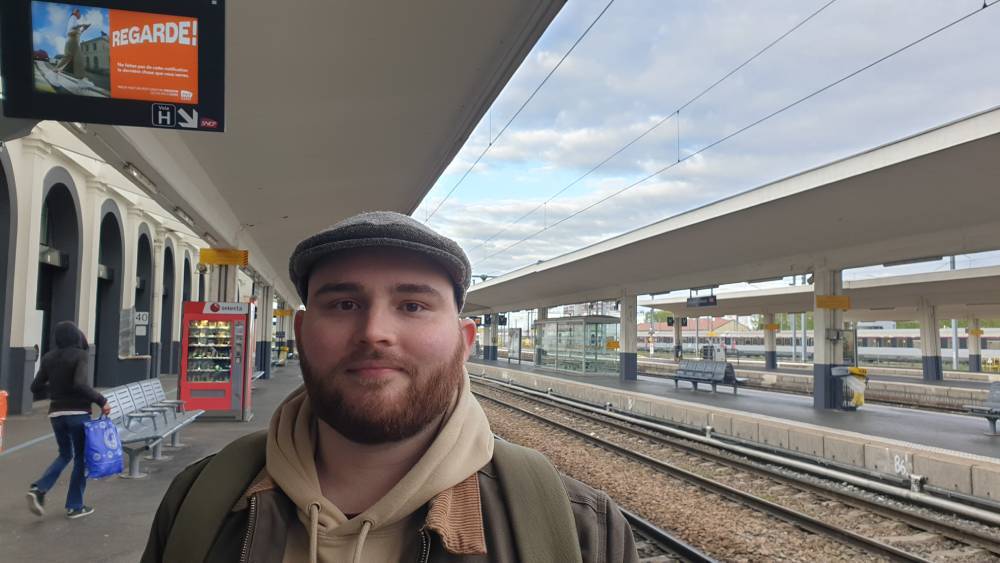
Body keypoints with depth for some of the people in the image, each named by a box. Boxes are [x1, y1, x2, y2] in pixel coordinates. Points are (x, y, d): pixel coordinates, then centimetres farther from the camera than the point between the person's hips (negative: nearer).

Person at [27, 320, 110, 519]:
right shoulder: (80, 355, -12)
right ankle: (75, 506, 13)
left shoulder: (48, 358, 5)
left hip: (56, 413, 6)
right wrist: (101, 401, -18)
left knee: (65, 454, 23)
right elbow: (80, 384, -25)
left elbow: (35, 387, 9)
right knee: (81, 458, 9)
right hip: (78, 413, -6)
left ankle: (38, 489, 2)